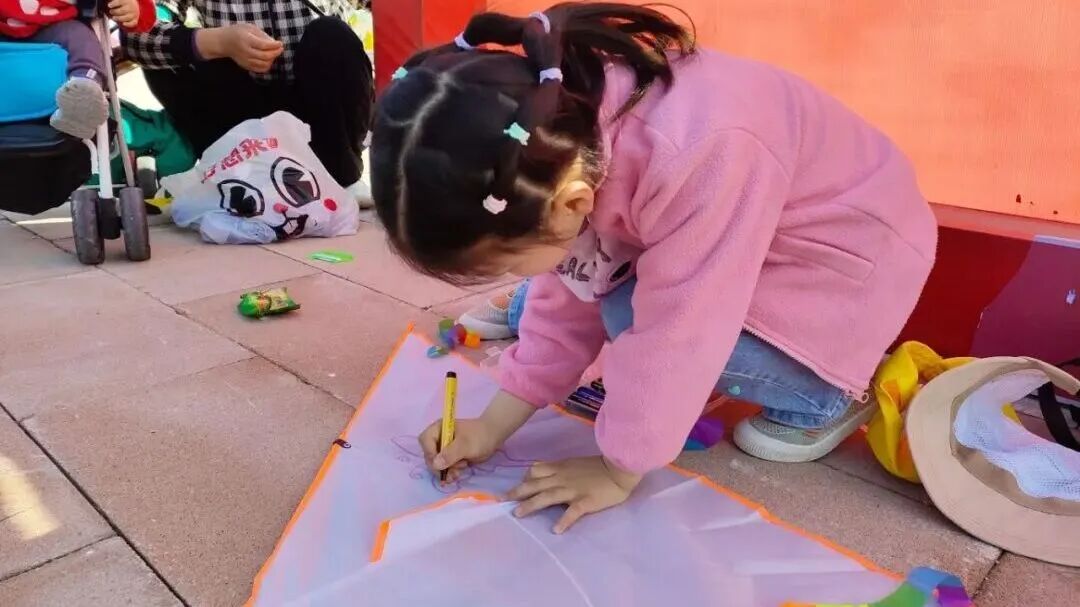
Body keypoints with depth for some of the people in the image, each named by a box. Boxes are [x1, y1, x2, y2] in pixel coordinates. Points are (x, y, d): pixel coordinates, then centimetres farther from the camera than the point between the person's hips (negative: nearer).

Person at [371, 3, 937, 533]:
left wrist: (618, 471, -19)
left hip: (844, 259, -7)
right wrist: (493, 425, -6)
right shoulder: (557, 149, -16)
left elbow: (674, 331, -33)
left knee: (633, 316, -24)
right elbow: (567, 296, -5)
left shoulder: (697, 155, -41)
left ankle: (825, 398, -4)